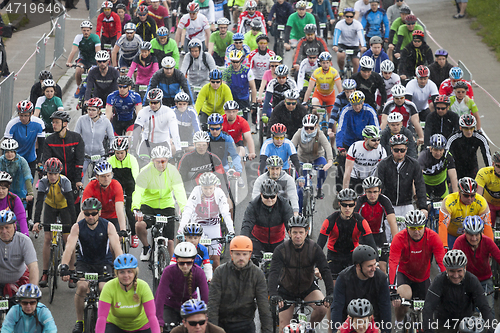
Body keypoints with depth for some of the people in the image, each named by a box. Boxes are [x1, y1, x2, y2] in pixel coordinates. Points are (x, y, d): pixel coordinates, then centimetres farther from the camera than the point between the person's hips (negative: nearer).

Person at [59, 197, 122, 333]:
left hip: (104, 262, 0)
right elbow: (69, 247, -22)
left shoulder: (108, 226, -12)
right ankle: (79, 321, -8)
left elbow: (116, 247, -22)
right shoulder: (77, 227, -11)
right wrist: (64, 267, -38)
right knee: (82, 286, -27)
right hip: (84, 262, 0)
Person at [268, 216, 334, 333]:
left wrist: (330, 293, -38)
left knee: (322, 308, -26)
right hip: (287, 290, -1)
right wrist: (273, 295, -48)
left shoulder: (314, 248, -18)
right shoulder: (281, 250, -21)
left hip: (308, 287, 1)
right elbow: (273, 273, -31)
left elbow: (325, 271, -24)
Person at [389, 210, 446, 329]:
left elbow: (442, 262, -28)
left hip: (423, 277, 2)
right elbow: (393, 264, -36)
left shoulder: (432, 237, -24)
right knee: (404, 295, -32)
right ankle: (399, 322, -3)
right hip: (404, 274, -2)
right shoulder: (399, 239, -28)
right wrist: (392, 289, -47)